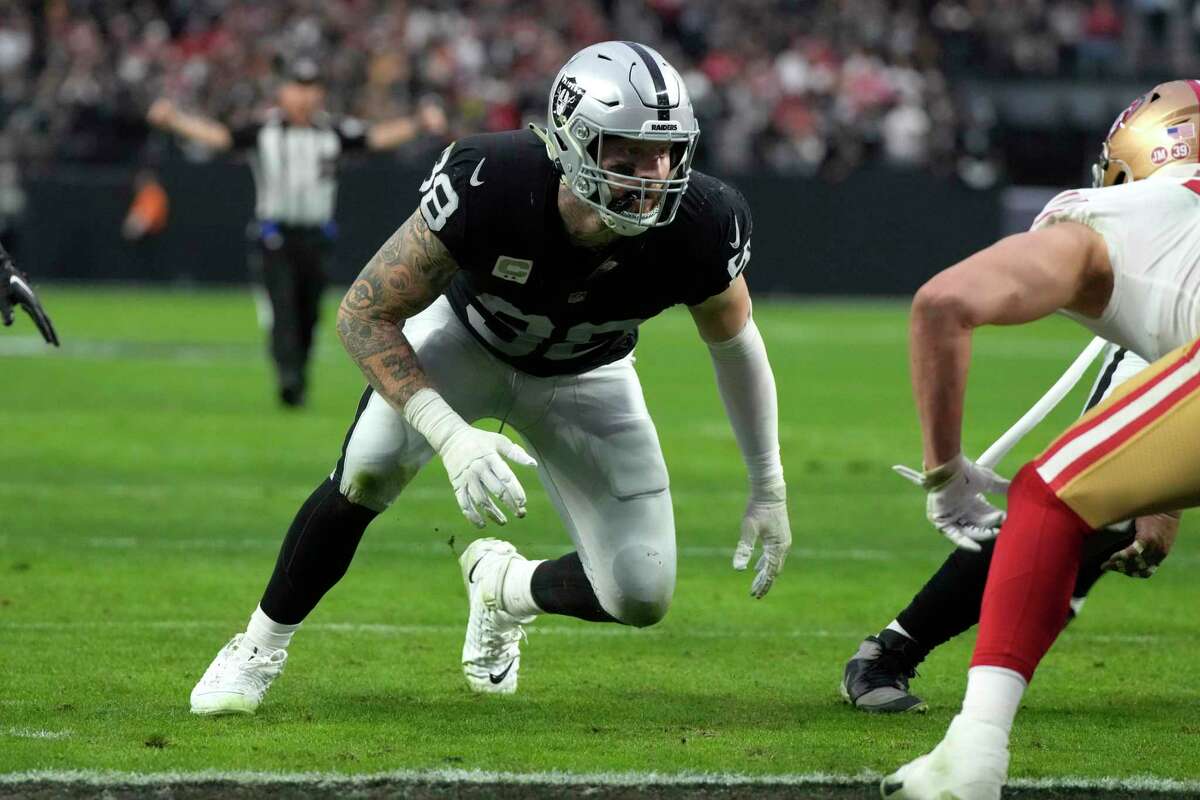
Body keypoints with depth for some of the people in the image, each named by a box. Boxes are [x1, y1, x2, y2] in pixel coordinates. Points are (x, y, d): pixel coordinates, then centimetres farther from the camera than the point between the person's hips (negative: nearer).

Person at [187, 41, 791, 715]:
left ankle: (506, 586, 25)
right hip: (467, 338, -2)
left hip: (585, 378, 2)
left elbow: (734, 342, -9)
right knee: (369, 470, -29)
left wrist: (769, 488, -2)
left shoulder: (699, 226, -32)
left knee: (640, 597, -10)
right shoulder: (489, 185, -39)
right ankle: (261, 648, -3)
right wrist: (451, 435, -40)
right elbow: (366, 313, -28)